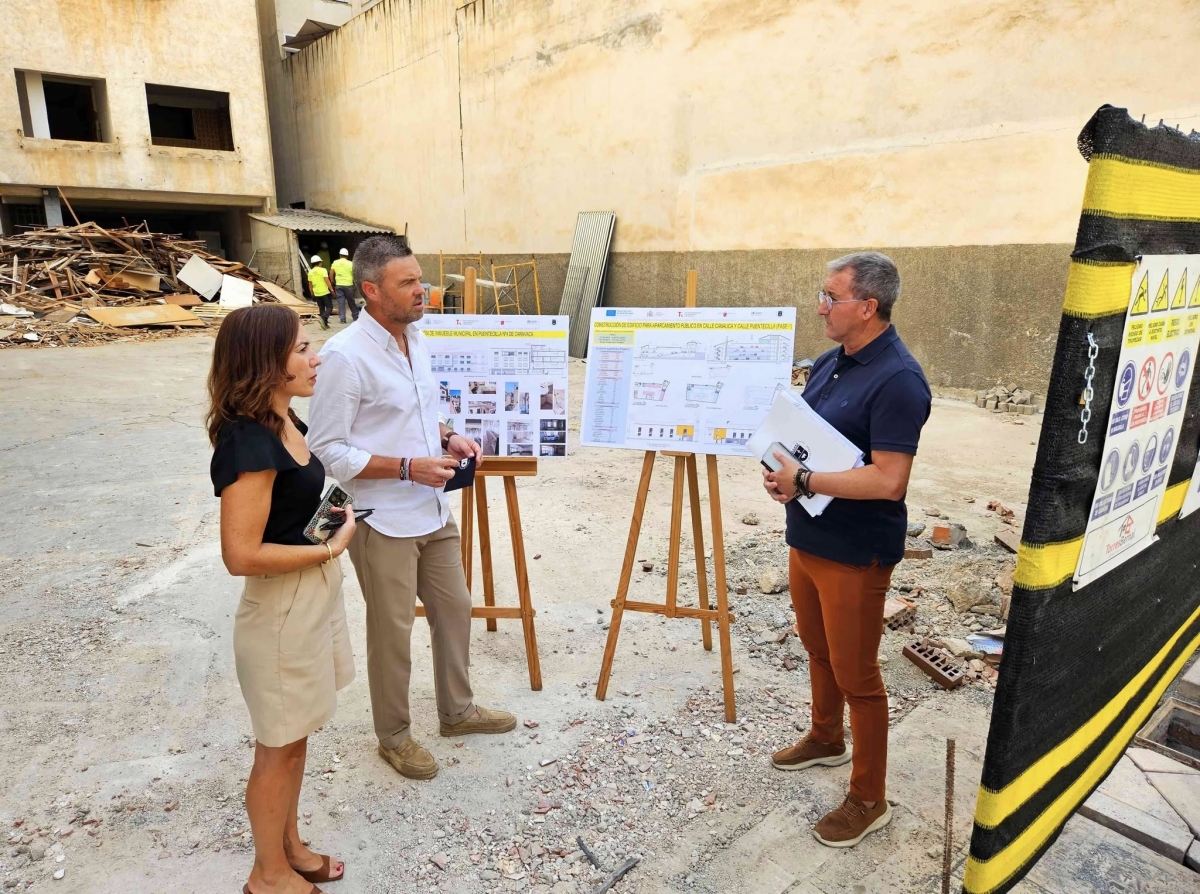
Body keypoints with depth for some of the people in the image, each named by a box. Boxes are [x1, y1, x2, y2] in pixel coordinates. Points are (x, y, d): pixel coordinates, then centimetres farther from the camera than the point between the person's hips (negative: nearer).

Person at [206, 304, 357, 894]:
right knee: (279, 747, 12)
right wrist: (330, 547, -17)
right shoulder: (249, 443, -26)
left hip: (314, 596, 9)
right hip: (280, 609, -9)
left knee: (296, 737, 24)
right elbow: (241, 554, -26)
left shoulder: (282, 422, 3)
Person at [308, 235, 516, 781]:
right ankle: (394, 736, 32)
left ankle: (458, 711, 41)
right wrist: (409, 467, -24)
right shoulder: (345, 356, -20)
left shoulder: (416, 337, 6)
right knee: (392, 633, 9)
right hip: (384, 524, -8)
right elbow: (327, 450, -19)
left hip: (434, 513, 8)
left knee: (454, 611, 19)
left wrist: (447, 437, 0)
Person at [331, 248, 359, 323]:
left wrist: (333, 282, 17)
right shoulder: (350, 263, -5)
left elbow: (331, 274, 4)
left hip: (338, 285, 1)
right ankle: (355, 316, 18)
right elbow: (354, 274, -6)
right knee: (351, 301, 9)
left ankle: (342, 318, 0)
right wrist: (354, 281, 10)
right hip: (348, 285, -1)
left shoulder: (335, 263, 2)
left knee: (341, 302, 3)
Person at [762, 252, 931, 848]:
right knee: (818, 649, 25)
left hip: (855, 553, -8)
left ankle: (868, 800, 25)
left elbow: (889, 481, -27)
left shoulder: (896, 380, -21)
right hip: (806, 537, 9)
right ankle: (826, 739, 48)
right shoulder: (831, 361, 6)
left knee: (855, 674, 6)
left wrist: (805, 481, -22)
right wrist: (781, 471, -5)